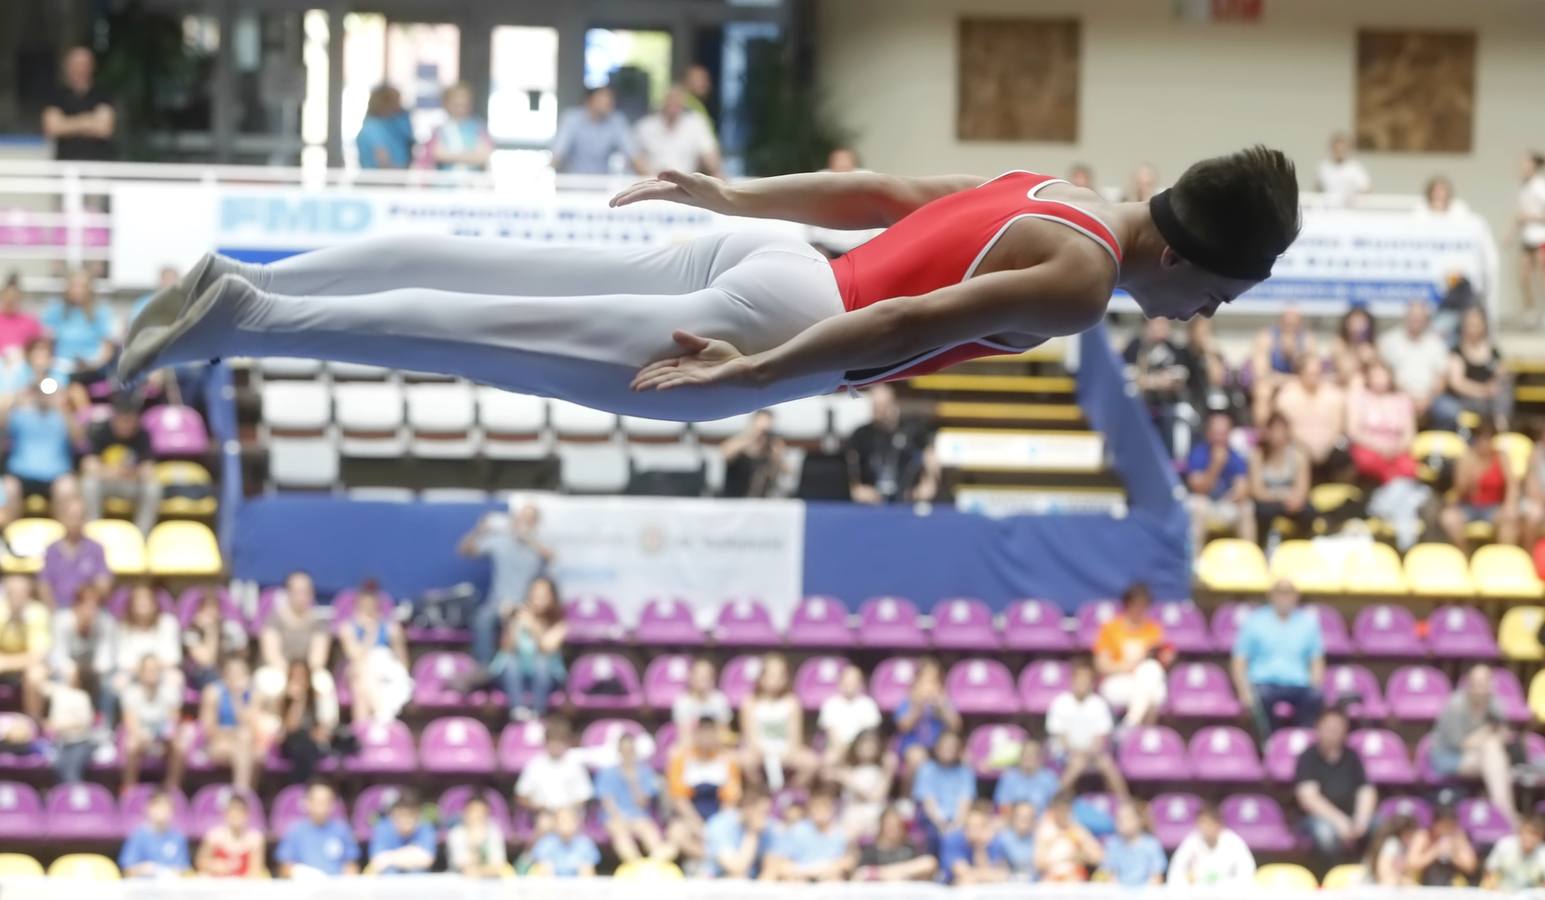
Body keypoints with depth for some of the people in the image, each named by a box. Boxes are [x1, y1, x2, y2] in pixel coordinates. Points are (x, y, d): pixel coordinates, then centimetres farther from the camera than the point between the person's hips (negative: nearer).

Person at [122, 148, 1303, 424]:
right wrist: (755, 375, -27)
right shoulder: (1082, 279, -12)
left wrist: (735, 194, 30)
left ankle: (240, 285, 4)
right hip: (785, 315, -9)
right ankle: (241, 321, -14)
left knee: (484, 276, 6)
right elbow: (920, 322, -22)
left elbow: (881, 192, 24)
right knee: (487, 336, -11)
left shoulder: (1055, 201, 17)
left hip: (759, 254, 9)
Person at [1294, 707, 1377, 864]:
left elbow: (1366, 791, 2)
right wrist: (1339, 821, -23)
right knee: (1325, 832, -39)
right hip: (1321, 817, -3)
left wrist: (1361, 820, -18)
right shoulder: (1308, 758, -3)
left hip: (1353, 815, 3)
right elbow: (1308, 796, -14)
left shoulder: (1351, 757, 9)